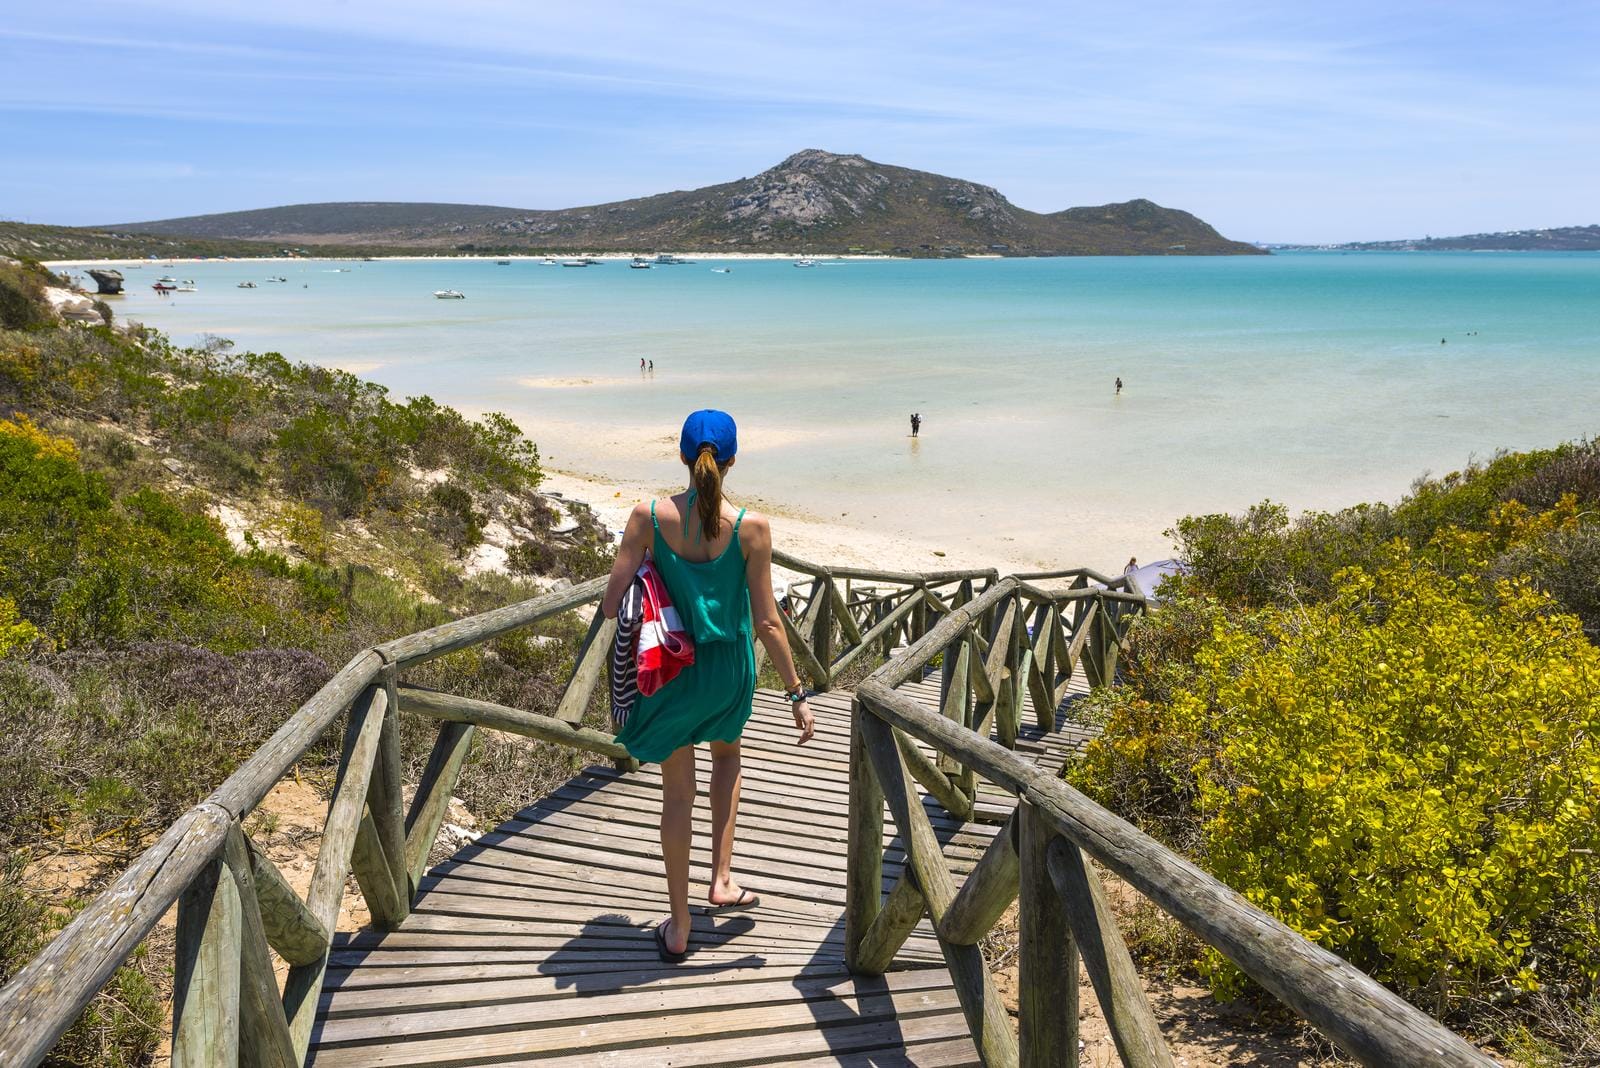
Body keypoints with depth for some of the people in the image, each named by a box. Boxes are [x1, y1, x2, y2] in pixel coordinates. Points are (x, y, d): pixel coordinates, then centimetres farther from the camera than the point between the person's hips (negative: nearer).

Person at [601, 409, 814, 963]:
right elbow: (767, 622, -14)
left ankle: (679, 928, 22)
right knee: (727, 754, 32)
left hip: (670, 669, 0)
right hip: (728, 669, 0)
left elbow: (610, 604, -12)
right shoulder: (751, 527, -16)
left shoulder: (648, 516, -15)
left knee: (677, 792, 14)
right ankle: (721, 881, 29)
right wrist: (797, 694, -5)